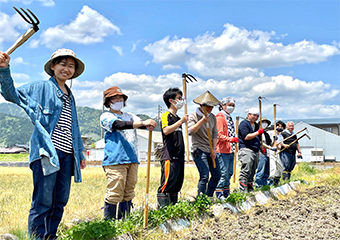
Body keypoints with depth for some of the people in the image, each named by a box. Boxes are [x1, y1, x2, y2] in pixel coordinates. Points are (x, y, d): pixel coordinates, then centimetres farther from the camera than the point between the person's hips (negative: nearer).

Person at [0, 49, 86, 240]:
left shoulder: (70, 97, 22)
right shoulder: (41, 88, 5)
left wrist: (80, 153, 25)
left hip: (67, 155, 7)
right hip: (47, 152, -6)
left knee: (60, 202, 8)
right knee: (43, 201, -7)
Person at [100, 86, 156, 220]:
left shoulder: (130, 116, 23)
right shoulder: (106, 117, 4)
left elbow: (141, 123, 6)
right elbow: (119, 125, -15)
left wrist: (149, 125, -20)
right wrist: (143, 123, -25)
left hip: (132, 160, 6)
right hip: (115, 160, -6)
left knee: (128, 193, 6)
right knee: (115, 193, -10)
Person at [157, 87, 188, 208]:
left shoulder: (177, 118, 22)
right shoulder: (166, 115, -5)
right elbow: (166, 130, -24)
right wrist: (181, 121, -21)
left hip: (178, 157, 9)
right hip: (169, 157, -9)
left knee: (176, 185, 12)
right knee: (167, 185, -10)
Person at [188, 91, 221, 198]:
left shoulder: (213, 117, 12)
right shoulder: (193, 116, -6)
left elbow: (215, 134, 13)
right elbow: (190, 131, -20)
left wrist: (214, 149, 3)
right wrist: (202, 121, -28)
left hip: (211, 151, 7)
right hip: (199, 150, -7)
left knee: (216, 175, 8)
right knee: (204, 176, -14)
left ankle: (209, 197, 22)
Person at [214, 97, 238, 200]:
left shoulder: (229, 118, 21)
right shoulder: (220, 117, -8)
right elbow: (219, 134, -18)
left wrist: (235, 139, 19)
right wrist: (230, 139, -30)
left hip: (230, 150, 9)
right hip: (223, 150, -9)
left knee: (229, 173, 12)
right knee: (224, 173, -10)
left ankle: (226, 193, 19)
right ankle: (219, 194, -3)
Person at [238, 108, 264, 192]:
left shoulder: (256, 125, 23)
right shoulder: (244, 124, -5)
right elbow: (246, 137, -16)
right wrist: (258, 132, -11)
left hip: (255, 151, 9)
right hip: (246, 150, -9)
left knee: (252, 172, 10)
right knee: (246, 171, -14)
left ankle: (250, 190, 16)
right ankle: (243, 191, -14)